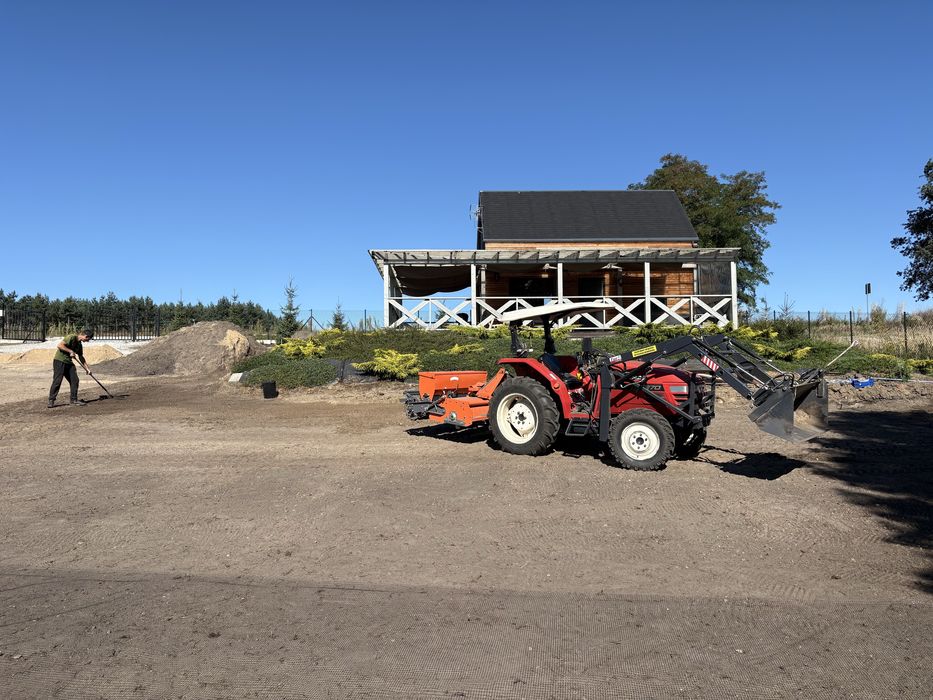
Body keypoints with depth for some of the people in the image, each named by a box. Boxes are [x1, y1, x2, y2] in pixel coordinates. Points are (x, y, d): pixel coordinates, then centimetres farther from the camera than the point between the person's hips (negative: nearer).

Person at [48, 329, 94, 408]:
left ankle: (74, 400, 10)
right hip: (59, 361, -9)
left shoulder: (79, 344, 14)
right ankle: (51, 401, -3)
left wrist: (87, 368, 22)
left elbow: (81, 357, 23)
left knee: (74, 380, 3)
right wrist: (70, 351, -18)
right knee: (57, 381, -10)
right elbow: (60, 345, -22)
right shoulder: (72, 337, -13)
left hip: (69, 362, 9)